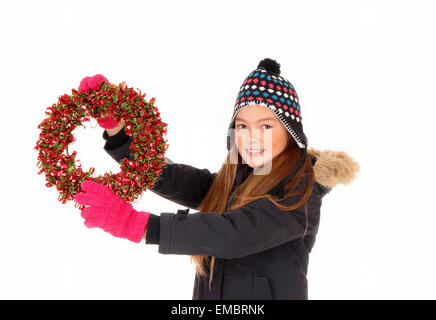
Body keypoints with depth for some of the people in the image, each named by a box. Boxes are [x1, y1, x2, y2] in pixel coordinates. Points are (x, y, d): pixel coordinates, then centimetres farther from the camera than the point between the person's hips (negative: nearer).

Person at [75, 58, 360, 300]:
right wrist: (116, 127, -21)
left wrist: (134, 224, -32)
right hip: (208, 294, 5)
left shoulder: (300, 194, -15)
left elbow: (235, 233, -28)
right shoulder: (227, 183, 2)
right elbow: (165, 176, -9)